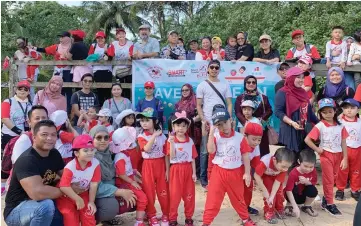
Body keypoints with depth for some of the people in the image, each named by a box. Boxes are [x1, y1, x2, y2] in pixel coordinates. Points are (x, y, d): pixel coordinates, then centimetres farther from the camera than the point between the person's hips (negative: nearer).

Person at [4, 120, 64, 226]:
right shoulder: (26, 160, -24)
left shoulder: (55, 154, 0)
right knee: (46, 205, -34)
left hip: (42, 204, 7)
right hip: (17, 210, -7)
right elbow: (37, 192, -36)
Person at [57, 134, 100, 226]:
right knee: (71, 219, -11)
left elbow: (94, 184, -11)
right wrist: (78, 199, -23)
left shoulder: (95, 163, -19)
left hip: (83, 194, 3)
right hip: (66, 196, -3)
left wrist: (91, 201, -10)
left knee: (89, 216, -7)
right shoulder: (70, 167, -28)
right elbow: (64, 186, -29)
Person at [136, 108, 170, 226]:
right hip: (148, 166, -1)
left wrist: (167, 170, -1)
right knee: (149, 192, 5)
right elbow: (147, 149, -23)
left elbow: (166, 154, 1)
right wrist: (154, 135, -24)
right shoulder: (141, 136, -4)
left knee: (163, 191, 6)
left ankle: (165, 214, 22)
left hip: (161, 165, 1)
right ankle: (152, 216, 19)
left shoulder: (162, 136, 0)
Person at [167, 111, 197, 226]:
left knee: (189, 195, 9)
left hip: (188, 169, 3)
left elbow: (193, 158, 4)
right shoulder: (171, 141, -7)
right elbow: (172, 157, -17)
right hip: (176, 170, -3)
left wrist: (194, 173, 1)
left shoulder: (190, 141, 2)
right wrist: (172, 143, -28)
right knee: (175, 195, 3)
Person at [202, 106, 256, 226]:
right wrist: (211, 132, -23)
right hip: (218, 172, -1)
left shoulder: (239, 137, -5)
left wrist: (247, 173, -3)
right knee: (213, 199, 3)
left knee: (238, 198, 18)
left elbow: (245, 156, -1)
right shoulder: (215, 136, -6)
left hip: (235, 173, 1)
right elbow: (211, 151, -20)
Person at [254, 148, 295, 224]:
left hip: (276, 176, 3)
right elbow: (256, 176, -33)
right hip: (265, 175, -3)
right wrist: (264, 190, -28)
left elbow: (278, 182, -29)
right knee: (268, 191, -15)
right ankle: (269, 212, 2)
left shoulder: (283, 166, -32)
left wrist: (272, 196, -33)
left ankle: (279, 210, 21)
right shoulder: (265, 161, -45)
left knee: (279, 191, -3)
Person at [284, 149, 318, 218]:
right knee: (295, 188, -34)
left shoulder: (313, 171, -17)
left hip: (303, 195, 3)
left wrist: (306, 181, -32)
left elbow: (313, 184, -8)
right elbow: (289, 190, -33)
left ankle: (306, 206, 4)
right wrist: (295, 207, -41)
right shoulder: (293, 173, -30)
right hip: (293, 196, -3)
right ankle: (289, 206, -6)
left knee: (313, 190, -26)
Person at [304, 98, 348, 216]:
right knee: (328, 180, 2)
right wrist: (317, 149, -12)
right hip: (326, 155, -4)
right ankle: (329, 204, 12)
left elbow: (343, 143, 1)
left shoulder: (340, 126, -1)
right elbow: (307, 139, -13)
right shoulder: (319, 126, -10)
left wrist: (345, 158, -1)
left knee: (334, 178, 13)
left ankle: (325, 199, 29)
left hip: (338, 155, 4)